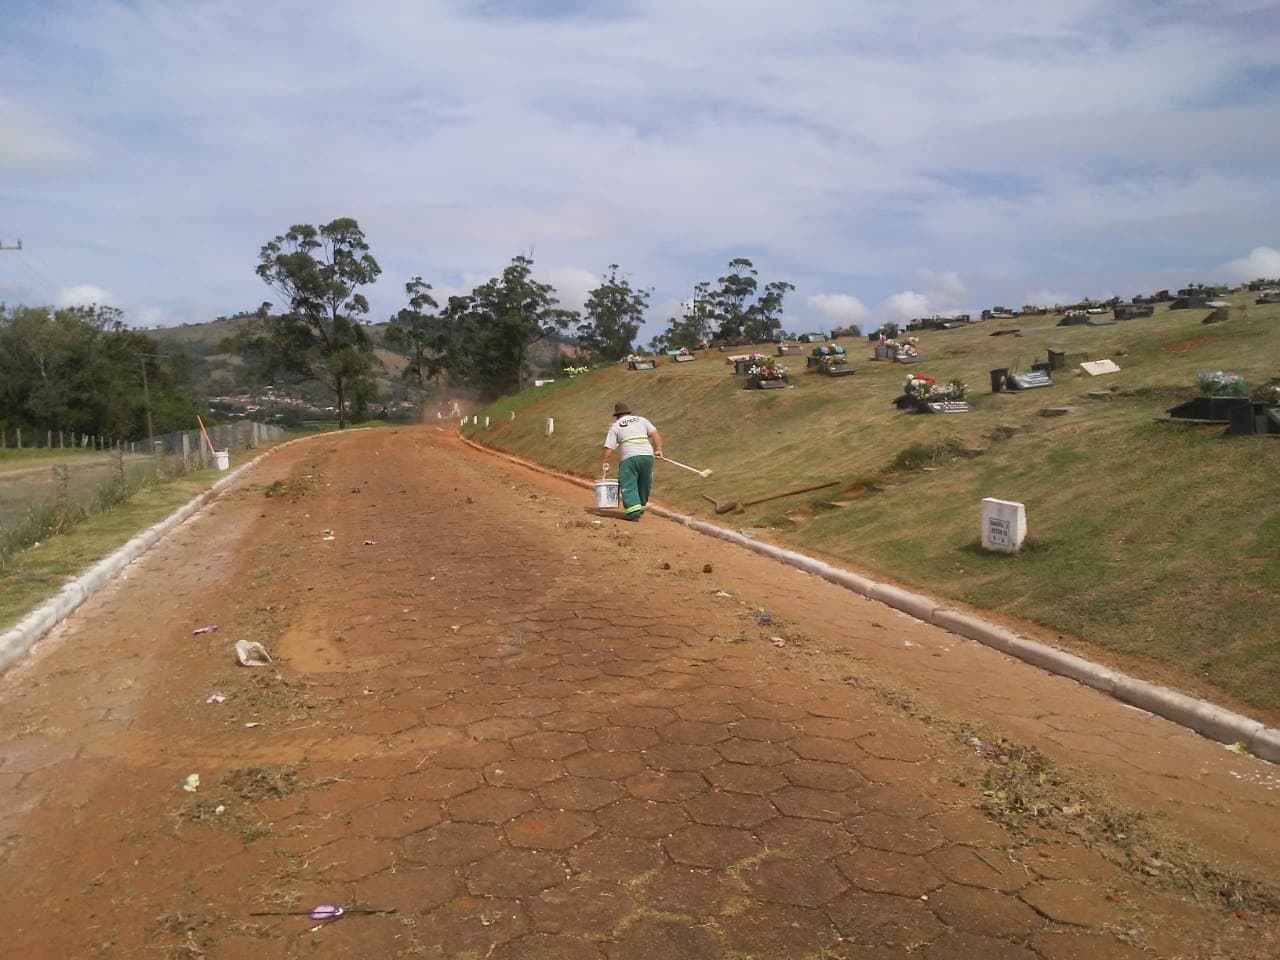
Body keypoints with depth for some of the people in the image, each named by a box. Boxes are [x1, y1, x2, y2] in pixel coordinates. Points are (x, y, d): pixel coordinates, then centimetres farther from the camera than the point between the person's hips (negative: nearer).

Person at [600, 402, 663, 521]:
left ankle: (633, 510, -16)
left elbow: (609, 448, 4)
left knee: (628, 485, -2)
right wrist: (658, 449, 4)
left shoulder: (615, 426, 12)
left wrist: (604, 462, 11)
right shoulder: (641, 420, 20)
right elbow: (655, 434, 7)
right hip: (647, 455, 3)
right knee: (644, 484, 17)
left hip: (629, 457, -3)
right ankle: (641, 507, 26)